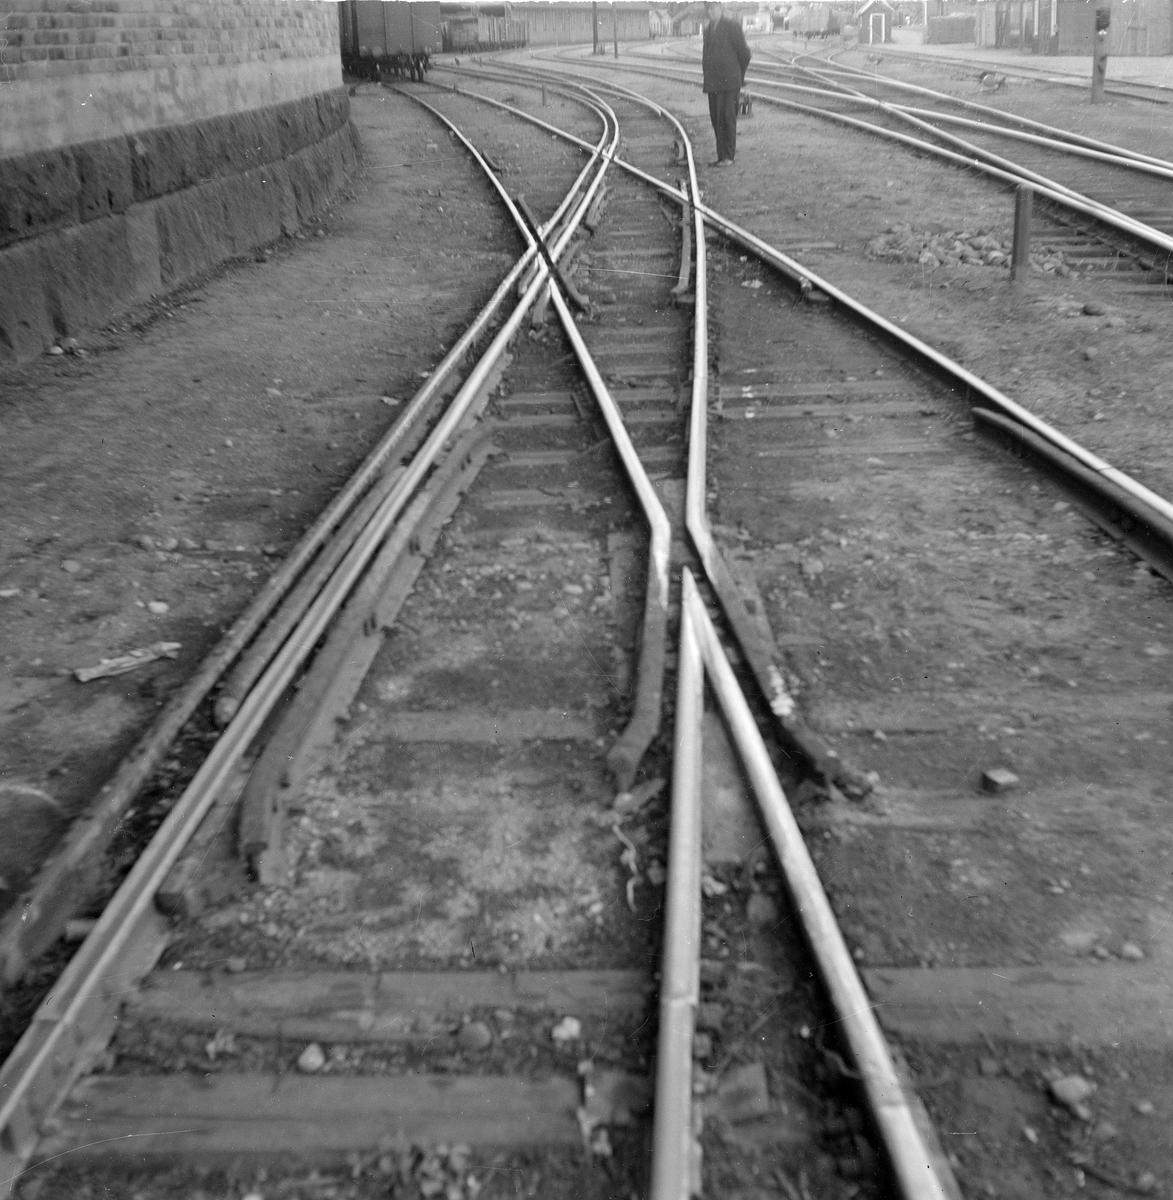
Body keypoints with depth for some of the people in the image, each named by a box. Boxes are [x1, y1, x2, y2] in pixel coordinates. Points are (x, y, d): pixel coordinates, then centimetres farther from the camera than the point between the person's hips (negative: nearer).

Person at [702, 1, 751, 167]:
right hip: (712, 83, 6)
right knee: (716, 120, 6)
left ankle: (728, 156, -5)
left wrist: (739, 77, 8)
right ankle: (724, 154, 14)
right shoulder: (708, 29, 15)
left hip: (729, 82, -6)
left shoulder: (732, 27, -5)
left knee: (728, 118, -8)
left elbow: (744, 54, -2)